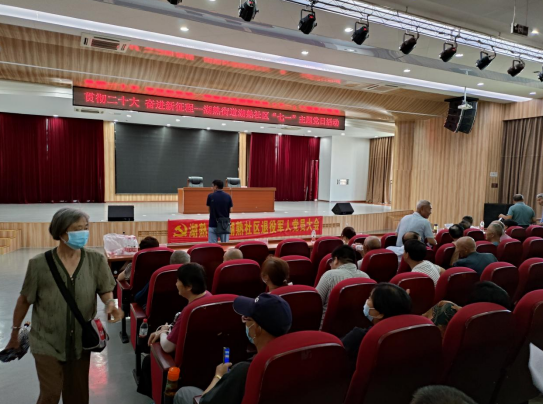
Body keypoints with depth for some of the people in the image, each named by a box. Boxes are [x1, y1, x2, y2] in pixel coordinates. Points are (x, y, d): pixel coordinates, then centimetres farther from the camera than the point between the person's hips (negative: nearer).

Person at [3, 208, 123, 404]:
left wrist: (110, 304, -24)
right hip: (47, 341, -2)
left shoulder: (96, 260, -13)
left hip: (81, 340, 2)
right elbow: (24, 300, -3)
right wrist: (15, 332, 7)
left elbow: (105, 290, -2)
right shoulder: (39, 264, -16)